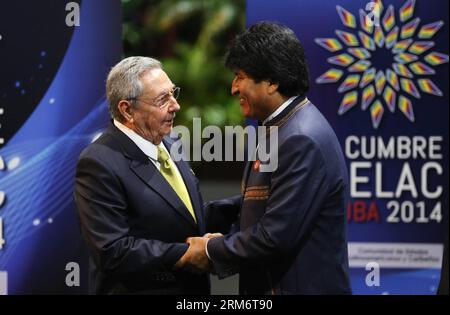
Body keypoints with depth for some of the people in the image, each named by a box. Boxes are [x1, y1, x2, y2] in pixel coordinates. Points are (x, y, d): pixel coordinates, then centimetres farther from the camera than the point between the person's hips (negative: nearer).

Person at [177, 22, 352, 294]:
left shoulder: (303, 140, -20)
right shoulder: (281, 128, 11)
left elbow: (277, 236, -23)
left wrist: (212, 249, -10)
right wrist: (223, 243, 2)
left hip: (305, 287, -9)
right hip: (271, 284, 9)